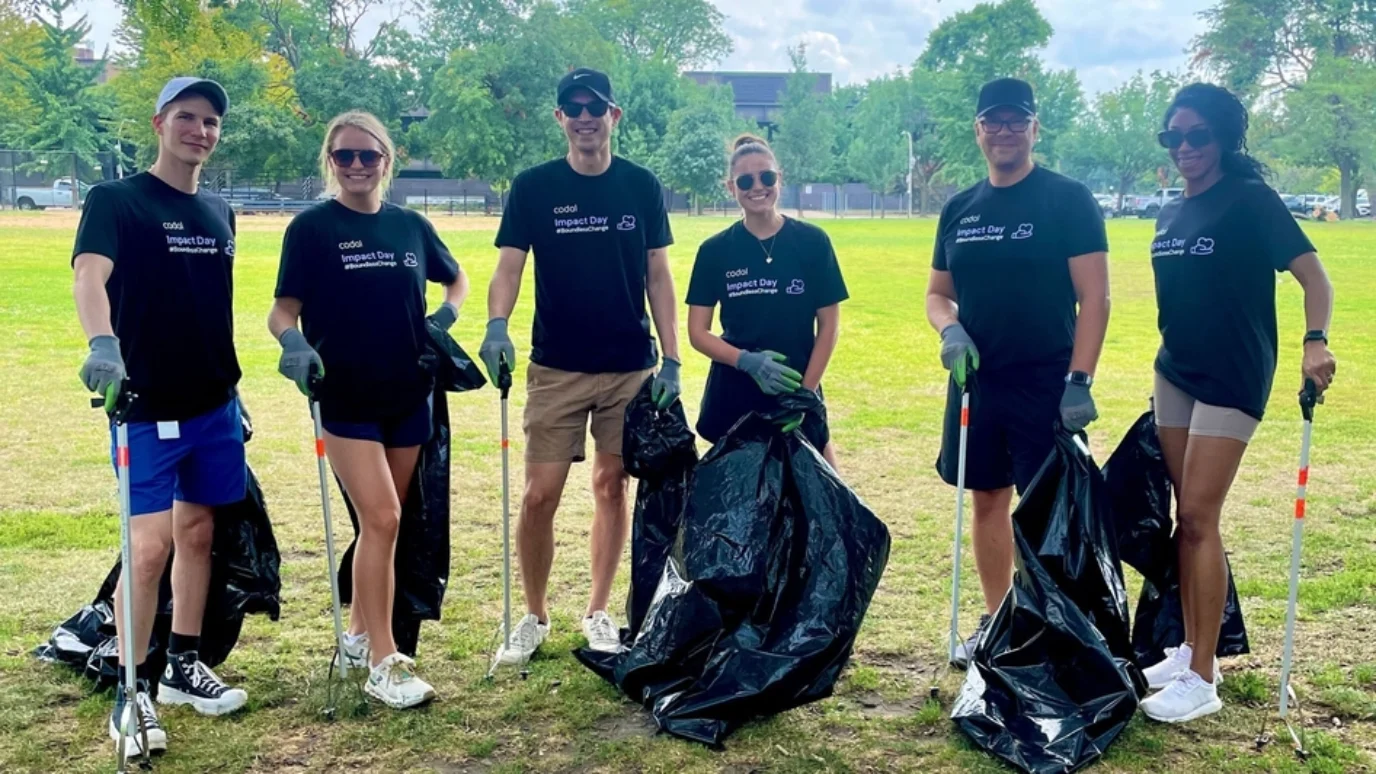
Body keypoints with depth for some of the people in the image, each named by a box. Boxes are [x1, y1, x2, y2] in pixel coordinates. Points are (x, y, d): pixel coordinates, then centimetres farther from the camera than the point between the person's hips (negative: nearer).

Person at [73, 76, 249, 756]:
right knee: (149, 546, -9)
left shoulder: (219, 214, 11)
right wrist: (103, 344, -45)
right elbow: (89, 273, -26)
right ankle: (131, 691, 5)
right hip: (146, 406, -6)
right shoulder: (115, 201, -8)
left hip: (214, 403, 6)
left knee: (197, 533, 13)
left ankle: (184, 667, 26)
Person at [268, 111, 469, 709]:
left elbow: (456, 281, 20)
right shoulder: (311, 228, -4)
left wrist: (445, 316, 0)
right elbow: (283, 308, -7)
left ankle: (359, 635, 30)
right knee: (382, 519, -13)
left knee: (382, 523, 13)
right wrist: (293, 340, -29)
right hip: (346, 398, -4)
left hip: (409, 396, 5)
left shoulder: (410, 226, 6)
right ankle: (383, 663, -5)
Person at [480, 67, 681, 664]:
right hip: (556, 368, -1)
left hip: (629, 367, 2)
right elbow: (508, 267, -5)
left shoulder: (642, 187, 3)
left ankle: (597, 612, 24)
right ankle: (534, 617, 15)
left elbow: (658, 277, 5)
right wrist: (497, 327, -25)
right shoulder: (533, 187, -1)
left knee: (612, 487, 8)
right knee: (539, 496, -4)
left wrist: (671, 360, 0)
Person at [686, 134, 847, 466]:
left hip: (796, 391, -1)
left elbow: (829, 326, 1)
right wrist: (747, 361, -16)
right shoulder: (715, 251, 0)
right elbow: (698, 332, 0)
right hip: (732, 396, 1)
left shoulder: (812, 242, -2)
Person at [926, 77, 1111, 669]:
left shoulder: (1068, 199, -6)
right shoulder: (960, 210, 10)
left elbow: (1094, 296, -11)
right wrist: (950, 330, -6)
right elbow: (937, 293, 16)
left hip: (1045, 384, -5)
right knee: (987, 499, 13)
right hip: (976, 381, 5)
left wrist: (1079, 381, -19)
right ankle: (995, 623, 26)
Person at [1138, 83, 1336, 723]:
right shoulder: (1171, 214, 11)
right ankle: (1192, 650, 21)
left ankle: (1202, 679, -4)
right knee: (1185, 517, 10)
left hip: (1232, 377, -7)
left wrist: (1314, 341, -32)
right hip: (1174, 373, 7)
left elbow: (1312, 275, -15)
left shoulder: (1250, 200, -10)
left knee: (1199, 518, -10)